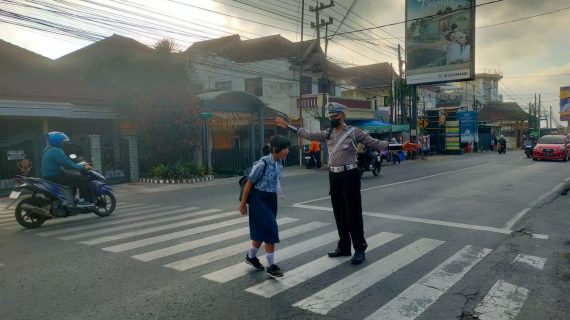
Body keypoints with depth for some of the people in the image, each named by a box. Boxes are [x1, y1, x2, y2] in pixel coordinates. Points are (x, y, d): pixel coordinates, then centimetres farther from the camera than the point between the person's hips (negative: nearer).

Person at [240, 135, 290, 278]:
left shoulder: (280, 162, 0)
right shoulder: (263, 163, -21)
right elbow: (249, 183, -14)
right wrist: (243, 203, -10)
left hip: (271, 200, 7)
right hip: (259, 199, -7)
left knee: (262, 230, 16)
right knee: (270, 230, -8)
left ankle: (251, 256, 39)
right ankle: (271, 266, 3)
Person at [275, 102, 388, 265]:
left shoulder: (353, 132, -6)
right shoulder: (327, 134, 10)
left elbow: (374, 143, -10)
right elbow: (308, 134, 17)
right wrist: (287, 126, 19)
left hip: (349, 175, -6)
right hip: (334, 176, 6)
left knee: (353, 213, -3)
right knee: (339, 213, 13)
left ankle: (360, 249, 8)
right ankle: (344, 247, 26)